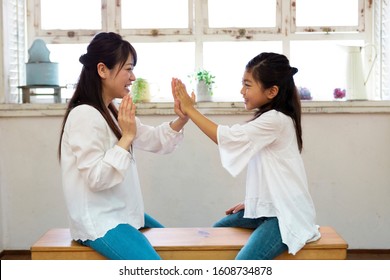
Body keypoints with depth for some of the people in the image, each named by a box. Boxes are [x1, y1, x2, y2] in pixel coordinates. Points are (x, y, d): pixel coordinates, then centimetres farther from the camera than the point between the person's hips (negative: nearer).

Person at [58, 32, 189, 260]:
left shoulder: (113, 113, 12)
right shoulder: (84, 116, -19)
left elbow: (155, 140, 12)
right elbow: (96, 178, -25)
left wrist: (182, 118, -4)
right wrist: (126, 137, -23)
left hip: (122, 214, 10)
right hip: (98, 222, -10)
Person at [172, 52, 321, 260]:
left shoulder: (275, 120, -20)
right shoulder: (269, 118, 11)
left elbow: (227, 137, -22)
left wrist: (190, 110, -15)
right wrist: (251, 202, 14)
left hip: (287, 213, -11)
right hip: (269, 207, 11)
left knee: (245, 262, -28)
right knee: (219, 229, 23)